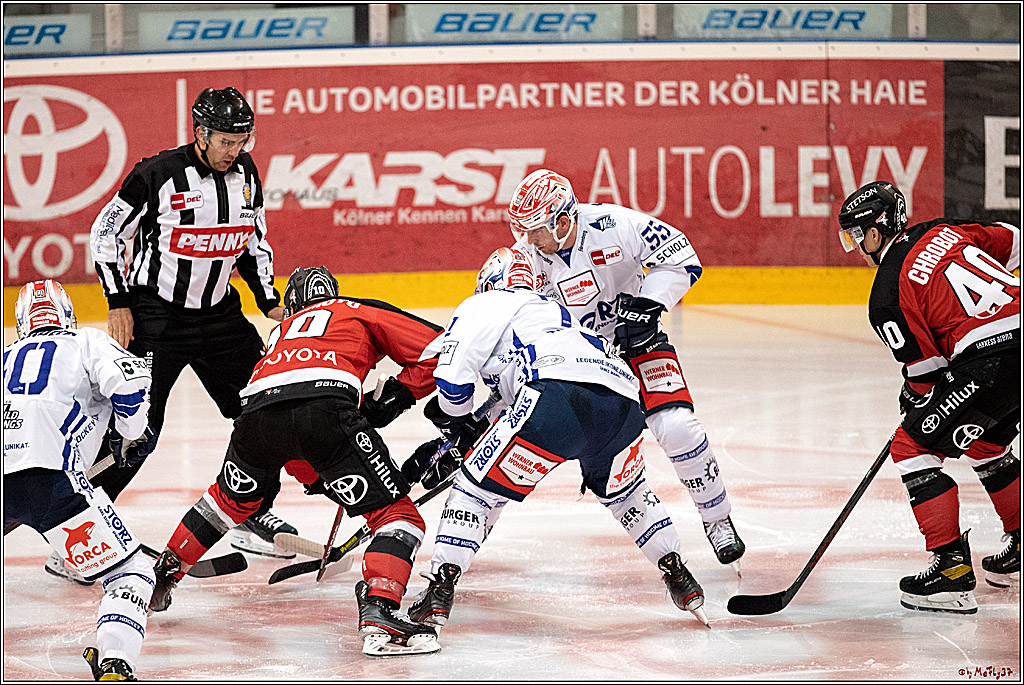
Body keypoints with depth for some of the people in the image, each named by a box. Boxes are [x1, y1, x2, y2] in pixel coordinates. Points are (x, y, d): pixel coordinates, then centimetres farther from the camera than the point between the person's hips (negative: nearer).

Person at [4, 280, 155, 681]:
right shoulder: (85, 343, 19)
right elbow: (130, 382, 0)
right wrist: (129, 436, 17)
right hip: (48, 477, -4)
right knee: (130, 574, 0)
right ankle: (114, 664, -22)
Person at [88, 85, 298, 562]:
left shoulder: (245, 173, 1)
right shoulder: (158, 175, -17)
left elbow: (254, 241, 15)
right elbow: (105, 233, -8)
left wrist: (270, 303, 6)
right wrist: (119, 304, -10)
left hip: (219, 313, 6)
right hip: (155, 315, -6)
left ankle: (253, 520, 20)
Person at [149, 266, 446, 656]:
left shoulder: (282, 331, 42)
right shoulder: (361, 312, 31)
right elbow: (434, 349, 19)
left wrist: (318, 476, 51)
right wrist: (395, 397, 24)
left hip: (257, 407, 5)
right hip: (325, 407, -5)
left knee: (233, 497, 35)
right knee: (395, 514, 2)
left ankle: (162, 575, 44)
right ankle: (378, 616, -19)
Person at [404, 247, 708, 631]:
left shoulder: (484, 305, 21)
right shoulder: (552, 310, 43)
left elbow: (453, 375, 6)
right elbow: (508, 398, 46)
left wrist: (459, 428, 26)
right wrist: (449, 453, 48)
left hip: (560, 396, -7)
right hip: (623, 401, 7)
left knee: (479, 486, 7)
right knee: (622, 492, 35)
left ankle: (441, 590, -3)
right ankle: (679, 578, 33)